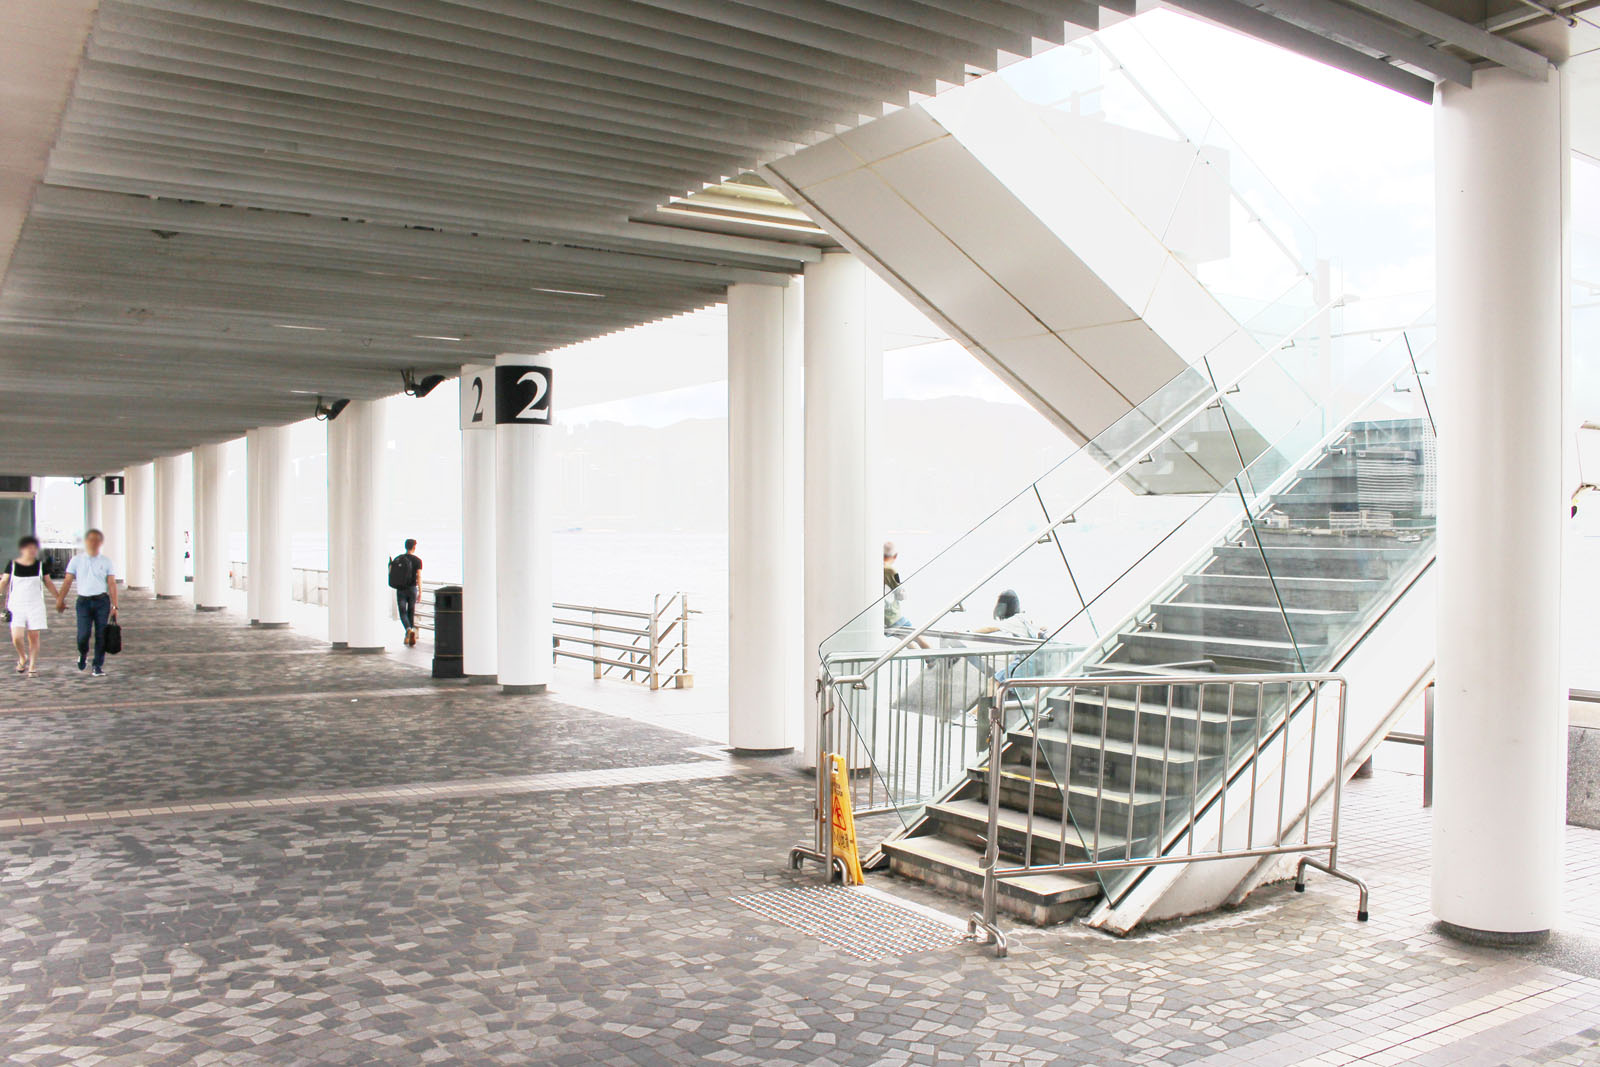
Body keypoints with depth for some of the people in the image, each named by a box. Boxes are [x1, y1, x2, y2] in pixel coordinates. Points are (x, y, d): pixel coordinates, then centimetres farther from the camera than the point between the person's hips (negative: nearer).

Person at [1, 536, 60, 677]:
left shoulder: (40, 565, 4)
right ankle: (23, 658, 18)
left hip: (35, 606, 1)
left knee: (34, 637, -1)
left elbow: (49, 583, 12)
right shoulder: (13, 565, 1)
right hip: (17, 606, -1)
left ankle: (32, 667, 10)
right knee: (16, 637, -12)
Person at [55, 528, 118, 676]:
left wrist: (114, 606, -2)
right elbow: (68, 581, 6)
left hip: (102, 601, 0)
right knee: (83, 634, -10)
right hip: (83, 601, 0)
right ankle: (83, 654, 22)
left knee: (101, 635, -1)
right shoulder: (77, 560, 6)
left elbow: (112, 584, 3)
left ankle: (98, 666, 11)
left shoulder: (107, 561, 5)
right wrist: (60, 599, -3)